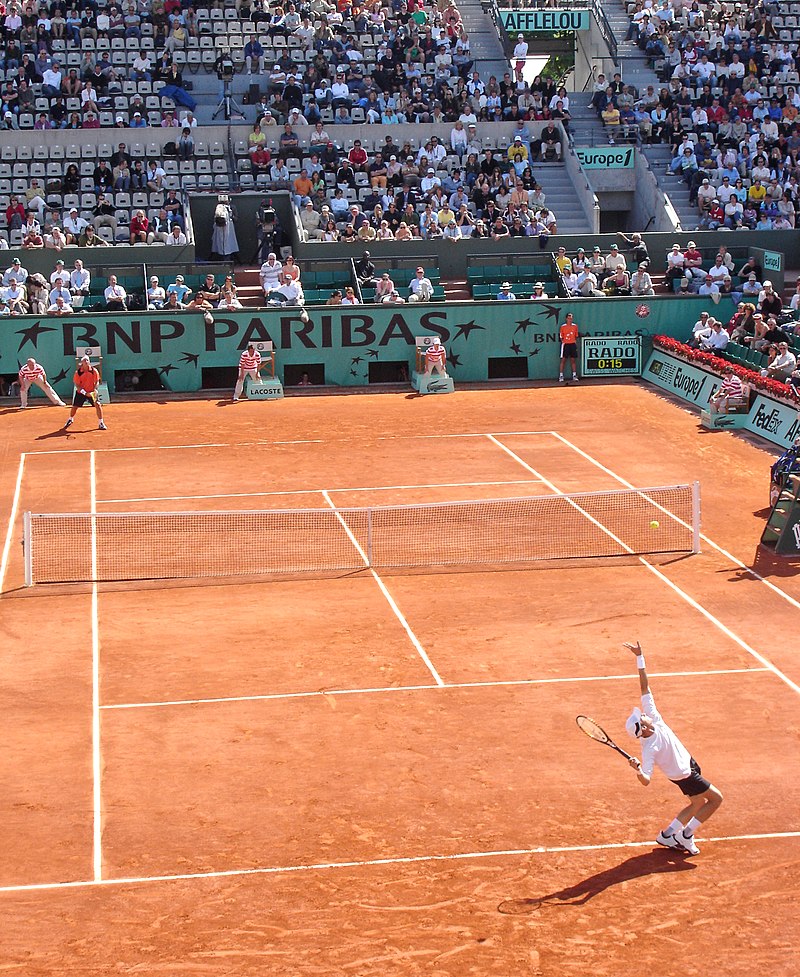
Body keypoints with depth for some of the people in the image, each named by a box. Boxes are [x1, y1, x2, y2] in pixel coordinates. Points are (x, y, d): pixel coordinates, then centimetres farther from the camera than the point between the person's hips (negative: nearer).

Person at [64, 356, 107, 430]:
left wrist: (95, 390, -22)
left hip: (92, 392, 0)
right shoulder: (78, 372, -14)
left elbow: (97, 382, -5)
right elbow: (77, 385, -13)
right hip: (80, 392, 0)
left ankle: (101, 423, -3)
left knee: (98, 405, -15)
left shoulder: (94, 371, -11)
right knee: (74, 407, 6)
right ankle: (70, 419, 37)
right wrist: (85, 393, -24)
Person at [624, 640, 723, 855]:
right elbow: (646, 781, -35)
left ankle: (667, 835, 26)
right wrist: (638, 771, -57)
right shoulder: (649, 749, -33)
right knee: (715, 798, 2)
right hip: (685, 775, -8)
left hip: (688, 763, 8)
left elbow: (644, 687, -17)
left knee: (698, 804, 20)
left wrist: (640, 658, -23)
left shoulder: (653, 716, -17)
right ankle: (686, 836, 8)